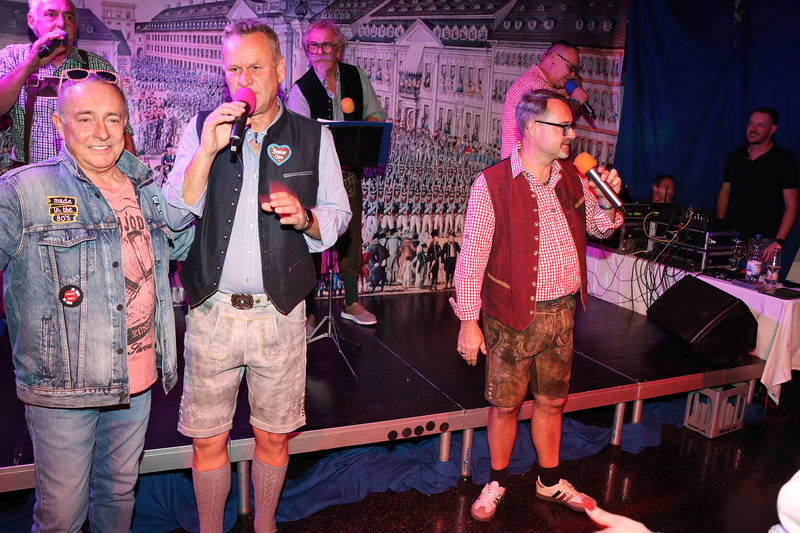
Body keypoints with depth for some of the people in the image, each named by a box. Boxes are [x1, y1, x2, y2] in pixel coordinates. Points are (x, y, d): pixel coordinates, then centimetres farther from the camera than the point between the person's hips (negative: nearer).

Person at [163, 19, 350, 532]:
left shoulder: (314, 137, 4)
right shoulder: (202, 129, 4)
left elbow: (339, 215, 5)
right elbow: (174, 216, -3)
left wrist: (305, 217, -17)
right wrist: (207, 151, -17)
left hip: (280, 315, 0)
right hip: (212, 312, 0)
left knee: (274, 436, 14)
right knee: (207, 440, 9)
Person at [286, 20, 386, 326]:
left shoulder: (357, 76, 6)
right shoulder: (301, 89, -5)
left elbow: (375, 114, 13)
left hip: (349, 171, 4)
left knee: (350, 236, 11)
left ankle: (351, 302, 25)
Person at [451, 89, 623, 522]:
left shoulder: (571, 177, 6)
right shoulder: (492, 184, -13)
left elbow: (600, 227, 19)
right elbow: (472, 254, -12)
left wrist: (607, 202, -5)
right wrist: (469, 321, -13)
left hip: (563, 312, 5)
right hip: (513, 316, -5)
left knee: (551, 401, 18)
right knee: (505, 404, 8)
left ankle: (550, 482, 38)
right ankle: (496, 483, 31)